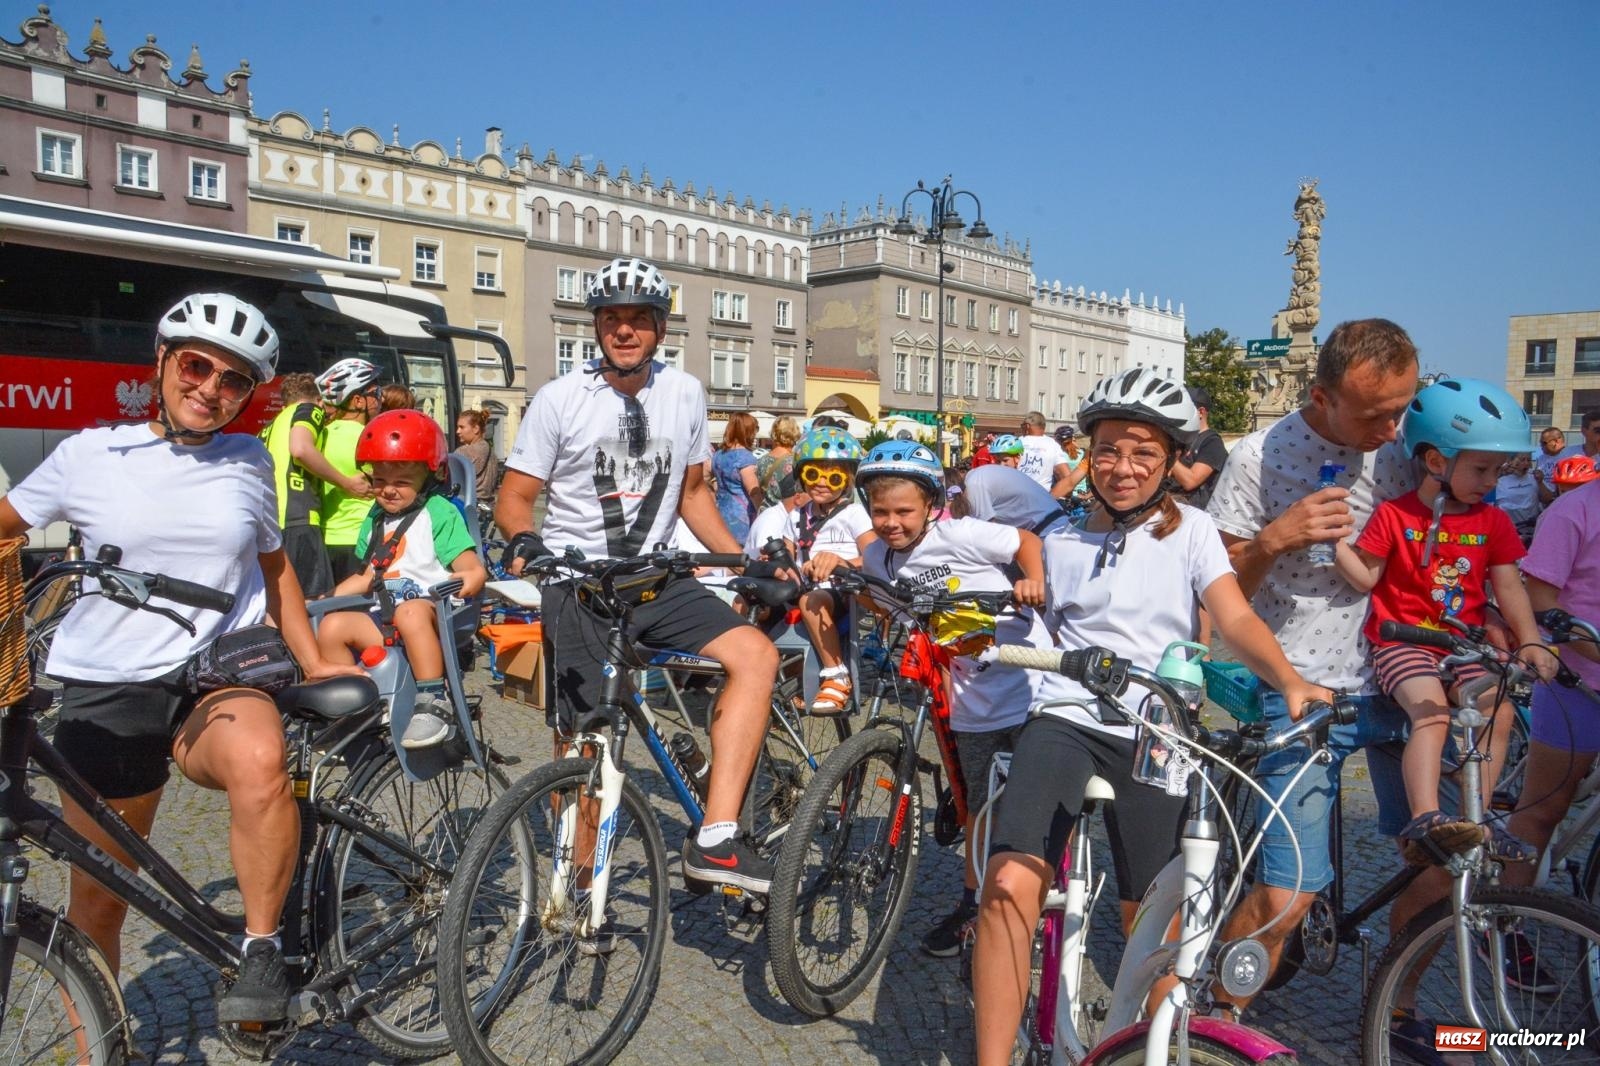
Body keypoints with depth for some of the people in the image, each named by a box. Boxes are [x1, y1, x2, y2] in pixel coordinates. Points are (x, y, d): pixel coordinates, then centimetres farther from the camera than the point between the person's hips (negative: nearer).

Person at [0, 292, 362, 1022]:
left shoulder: (248, 463, 6)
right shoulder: (89, 455, 2)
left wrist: (314, 663, 13)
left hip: (220, 673, 0)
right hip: (106, 691, 1)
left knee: (259, 761, -36)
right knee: (97, 893, 11)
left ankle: (262, 949, -18)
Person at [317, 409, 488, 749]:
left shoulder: (439, 512, -4)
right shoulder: (376, 518, 20)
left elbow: (476, 571, -10)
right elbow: (369, 577, 27)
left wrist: (469, 581, -31)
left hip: (433, 612, -7)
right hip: (385, 617, 7)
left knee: (410, 611, -39)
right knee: (332, 626, -14)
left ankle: (435, 705, -33)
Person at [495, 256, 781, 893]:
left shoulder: (684, 393, 8)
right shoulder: (560, 399, -3)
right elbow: (514, 497, -1)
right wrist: (524, 540, -24)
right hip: (576, 579, -3)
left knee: (757, 654, -18)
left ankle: (714, 841, -20)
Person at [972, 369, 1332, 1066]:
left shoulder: (1190, 530, 7)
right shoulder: (1062, 539, 13)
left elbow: (1237, 619, -7)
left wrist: (1290, 681, -23)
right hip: (1066, 718, 1)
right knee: (1009, 886, -20)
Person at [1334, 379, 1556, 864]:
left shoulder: (1493, 522, 9)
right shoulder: (1394, 515, -4)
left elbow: (1509, 589, 8)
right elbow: (1365, 577, -5)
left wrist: (1531, 642, -3)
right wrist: (1336, 538, -20)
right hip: (1402, 641, -5)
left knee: (1498, 711, -15)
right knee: (1432, 713, -27)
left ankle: (1475, 821, -6)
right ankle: (1425, 818, -37)